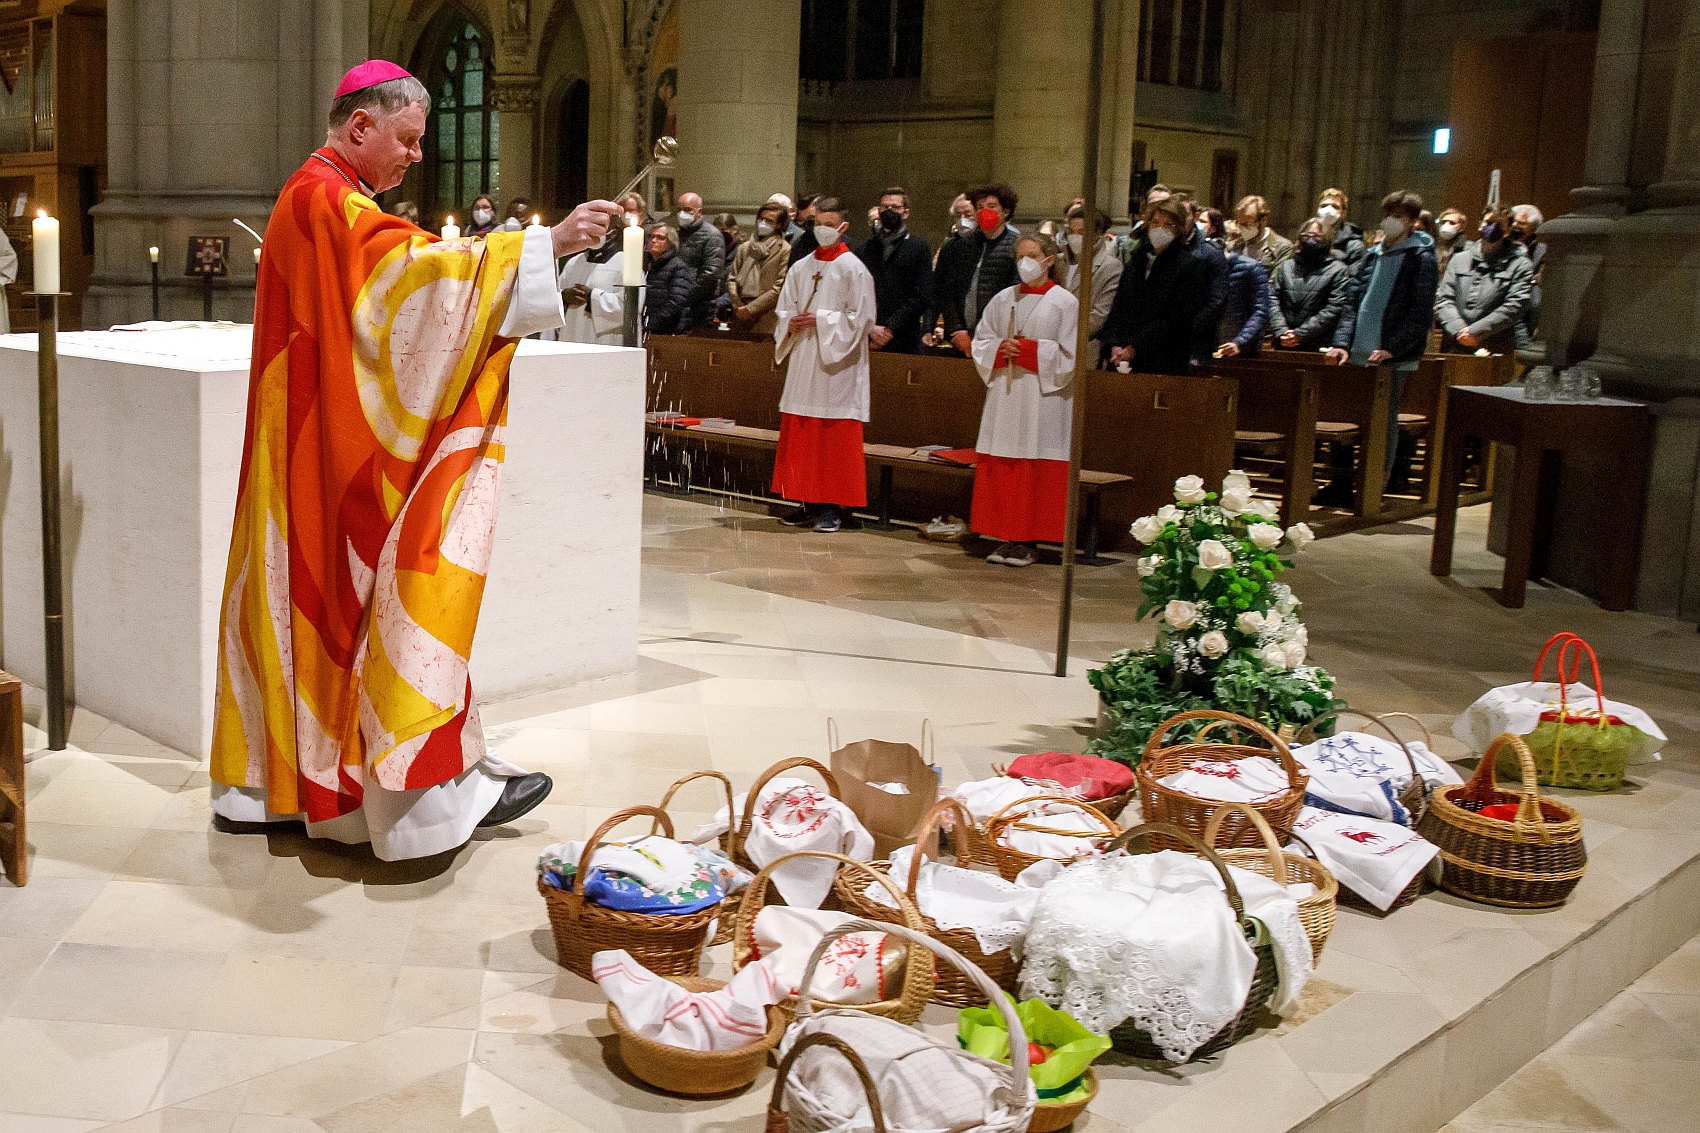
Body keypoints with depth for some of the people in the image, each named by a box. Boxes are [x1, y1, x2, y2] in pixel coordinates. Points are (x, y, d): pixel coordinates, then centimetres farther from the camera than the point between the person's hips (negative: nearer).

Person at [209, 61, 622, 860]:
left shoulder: (326, 198, 20)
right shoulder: (324, 197, -14)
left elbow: (385, 300, 23)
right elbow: (414, 264, -28)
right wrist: (545, 245, -33)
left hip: (324, 451, 10)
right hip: (342, 453, -10)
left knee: (305, 598, 11)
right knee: (396, 593, -8)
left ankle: (263, 785, 17)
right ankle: (440, 783, -3)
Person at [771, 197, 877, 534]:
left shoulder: (852, 269, -4)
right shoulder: (800, 268, 12)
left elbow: (861, 317, -9)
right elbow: (784, 311, 16)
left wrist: (821, 320, -15)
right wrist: (791, 324, -6)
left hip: (837, 364, -6)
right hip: (803, 361, 6)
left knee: (835, 439, -4)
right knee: (800, 436, 6)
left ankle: (832, 507, 1)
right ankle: (808, 504, 13)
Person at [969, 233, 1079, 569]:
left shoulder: (1064, 302, 0)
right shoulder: (1003, 299, 12)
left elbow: (1068, 354, -5)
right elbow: (981, 342, 13)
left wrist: (1029, 350, -13)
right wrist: (1001, 350, -7)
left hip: (1043, 396, -4)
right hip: (1004, 394, 4)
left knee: (1035, 470, -4)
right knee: (1000, 468, 2)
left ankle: (1028, 541, 1)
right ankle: (1006, 538, 8)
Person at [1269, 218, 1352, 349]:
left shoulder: (1338, 270, 5)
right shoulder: (1286, 266, 16)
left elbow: (1334, 309, -5)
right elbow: (1272, 299, 7)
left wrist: (1301, 334, -11)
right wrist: (1281, 332, -8)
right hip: (1283, 346, 3)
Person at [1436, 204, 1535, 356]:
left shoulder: (1521, 266, 8)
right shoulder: (1459, 259, 19)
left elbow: (1513, 307, -4)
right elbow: (1444, 300, 10)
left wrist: (1476, 331, -13)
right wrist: (1459, 330, -8)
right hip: (1454, 348, 3)